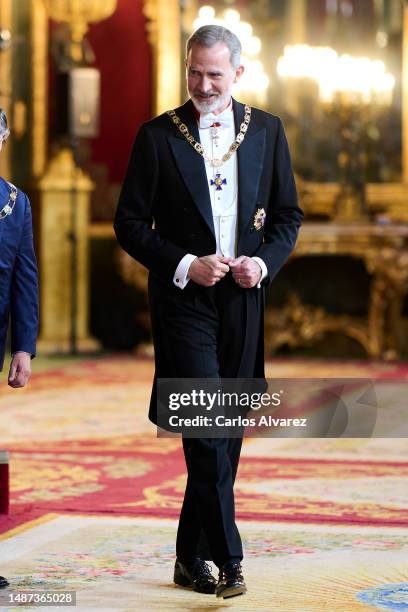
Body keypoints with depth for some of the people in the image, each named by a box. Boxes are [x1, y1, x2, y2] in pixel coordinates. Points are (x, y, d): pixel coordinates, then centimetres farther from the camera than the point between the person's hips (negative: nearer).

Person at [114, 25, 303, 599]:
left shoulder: (267, 130, 7)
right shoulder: (158, 135, -2)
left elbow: (288, 215, 12)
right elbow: (130, 223, -1)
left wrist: (264, 262, -7)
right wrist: (185, 265, -13)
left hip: (243, 298, 4)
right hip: (184, 299, -3)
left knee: (225, 434, 7)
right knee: (208, 430, -12)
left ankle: (192, 559, 18)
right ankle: (227, 560, -10)